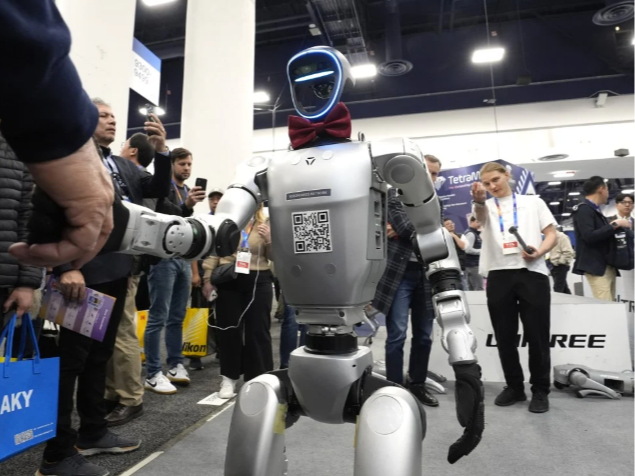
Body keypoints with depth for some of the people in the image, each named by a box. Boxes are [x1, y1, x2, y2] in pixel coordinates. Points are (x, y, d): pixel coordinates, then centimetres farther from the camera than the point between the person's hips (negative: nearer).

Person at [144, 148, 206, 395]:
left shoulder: (188, 191, 20)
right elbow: (165, 212, -20)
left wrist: (194, 269, 17)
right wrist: (186, 206, -42)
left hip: (184, 260, 7)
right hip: (164, 258, -7)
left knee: (177, 317, 11)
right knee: (158, 318, -4)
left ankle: (176, 365, 20)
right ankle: (153, 375, 2)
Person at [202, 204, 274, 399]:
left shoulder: (266, 223, 5)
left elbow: (274, 257, 5)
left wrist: (269, 241, -13)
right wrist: (208, 278, 1)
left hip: (258, 282, 0)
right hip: (228, 281, 1)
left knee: (257, 330, 5)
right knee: (229, 329, 7)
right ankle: (229, 378, 21)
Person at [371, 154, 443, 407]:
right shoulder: (397, 193, 2)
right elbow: (401, 222, -14)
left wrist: (403, 231, -8)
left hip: (426, 275, 5)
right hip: (399, 273, -5)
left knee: (424, 335, 12)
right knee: (397, 335, -5)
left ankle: (418, 385, 27)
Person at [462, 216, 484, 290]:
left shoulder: (476, 234, 18)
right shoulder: (471, 234, -13)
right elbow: (468, 249, -22)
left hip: (472, 264, 10)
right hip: (473, 265, -10)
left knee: (472, 288, 12)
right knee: (479, 288, -11)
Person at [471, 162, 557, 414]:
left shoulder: (533, 202, 16)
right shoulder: (487, 206, 14)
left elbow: (551, 234, 11)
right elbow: (480, 213, -12)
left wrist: (539, 252, -11)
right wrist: (478, 200, -36)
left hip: (532, 272, -1)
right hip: (499, 275, 1)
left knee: (537, 336, 2)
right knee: (505, 337, 7)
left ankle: (540, 390, 18)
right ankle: (514, 387, 23)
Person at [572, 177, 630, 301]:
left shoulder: (596, 210, 20)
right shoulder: (583, 209, -10)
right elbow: (589, 236, -22)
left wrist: (617, 226, 8)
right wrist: (615, 224, -15)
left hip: (608, 266, 10)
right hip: (596, 266, -10)